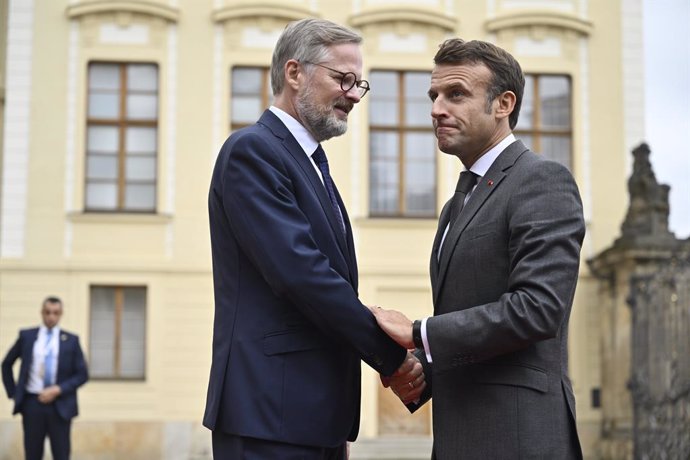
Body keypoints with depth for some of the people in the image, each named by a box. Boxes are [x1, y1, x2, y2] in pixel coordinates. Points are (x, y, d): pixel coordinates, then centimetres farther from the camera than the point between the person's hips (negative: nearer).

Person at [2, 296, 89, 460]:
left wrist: (58, 390, -11)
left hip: (60, 407, -1)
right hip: (32, 404, 1)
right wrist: (13, 393, 7)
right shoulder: (26, 336, 5)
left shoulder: (71, 340, 3)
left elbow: (82, 375, 1)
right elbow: (6, 364, 15)